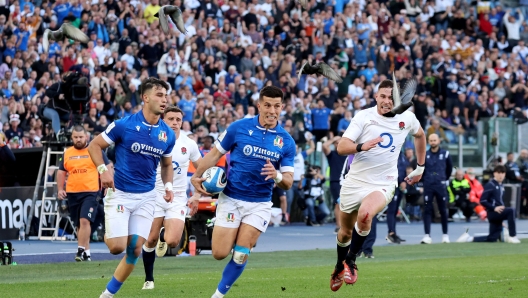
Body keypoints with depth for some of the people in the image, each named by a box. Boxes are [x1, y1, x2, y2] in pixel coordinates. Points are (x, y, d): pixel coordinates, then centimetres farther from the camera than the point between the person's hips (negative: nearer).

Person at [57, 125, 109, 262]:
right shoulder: (67, 153, 10)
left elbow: (107, 168, 3)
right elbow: (61, 172, 18)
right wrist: (60, 189, 6)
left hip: (90, 192, -5)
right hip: (72, 194, 5)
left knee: (85, 220, -20)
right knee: (79, 225, 10)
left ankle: (81, 250, -20)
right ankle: (87, 252, 20)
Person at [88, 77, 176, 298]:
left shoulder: (167, 134, 1)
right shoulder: (124, 125, -12)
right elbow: (94, 145, -4)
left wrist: (168, 185, -1)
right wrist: (103, 170, -18)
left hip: (146, 197, 4)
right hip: (120, 194, -4)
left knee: (135, 249, -2)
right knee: (117, 247, -13)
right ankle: (108, 236, 24)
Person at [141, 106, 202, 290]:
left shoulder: (189, 144, 0)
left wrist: (196, 196, 6)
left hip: (178, 199, 1)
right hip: (155, 196, -1)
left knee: (172, 242, -16)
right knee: (151, 240, -5)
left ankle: (164, 234, 23)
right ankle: (149, 279, 16)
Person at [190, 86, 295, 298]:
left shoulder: (286, 141, -3)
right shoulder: (239, 127, -7)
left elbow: (288, 183, -3)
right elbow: (215, 154, 2)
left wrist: (277, 176, -26)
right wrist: (197, 176, -11)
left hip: (259, 204, 1)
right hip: (231, 199, -1)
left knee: (241, 255, -7)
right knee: (220, 253, -6)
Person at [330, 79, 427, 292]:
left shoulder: (407, 118, -2)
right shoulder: (364, 116, -10)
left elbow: (420, 135, 22)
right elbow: (341, 147, -19)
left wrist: (420, 167, 23)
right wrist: (361, 146, -38)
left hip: (383, 184, -1)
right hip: (355, 181, 1)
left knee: (364, 215, -31)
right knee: (346, 232, 14)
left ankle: (350, 262, -11)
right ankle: (340, 268, 45)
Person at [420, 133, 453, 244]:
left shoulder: (445, 154, 3)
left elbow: (449, 168, 16)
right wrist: (425, 179, 12)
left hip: (441, 186, 0)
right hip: (428, 186, 0)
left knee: (443, 210, 5)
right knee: (427, 210, -5)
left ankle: (445, 235, 14)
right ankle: (427, 235, -7)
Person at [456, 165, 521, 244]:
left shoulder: (501, 186, 16)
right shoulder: (490, 185, -9)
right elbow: (482, 201, -14)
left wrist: (502, 207, 12)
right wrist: (494, 208, -22)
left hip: (499, 213, 9)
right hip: (492, 213, -9)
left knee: (492, 239, 5)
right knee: (511, 211, -31)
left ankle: (469, 238, 17)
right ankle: (512, 237, -26)